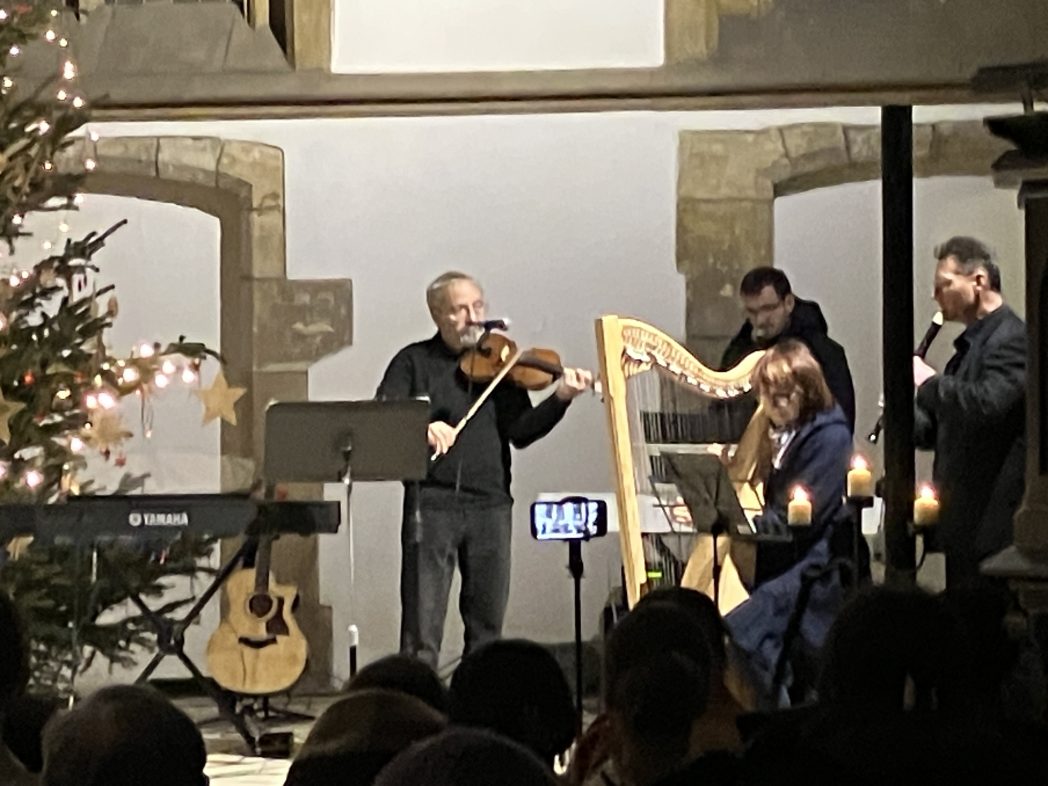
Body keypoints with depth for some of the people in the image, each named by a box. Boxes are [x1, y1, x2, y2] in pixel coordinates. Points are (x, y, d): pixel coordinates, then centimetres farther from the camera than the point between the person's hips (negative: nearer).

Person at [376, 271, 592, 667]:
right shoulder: (414, 362, 5)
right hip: (431, 501, -2)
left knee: (487, 622, 8)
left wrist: (560, 399, -18)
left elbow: (520, 431, -1)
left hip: (490, 504, 2)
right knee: (422, 626, -5)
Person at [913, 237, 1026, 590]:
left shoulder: (1011, 339, -12)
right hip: (964, 521, 10)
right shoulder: (973, 343, 19)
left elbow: (988, 404, -30)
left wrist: (929, 382, -17)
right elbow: (941, 432, 23)